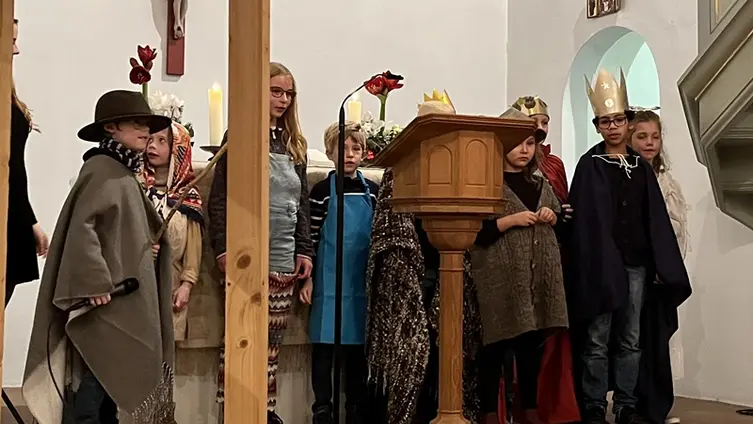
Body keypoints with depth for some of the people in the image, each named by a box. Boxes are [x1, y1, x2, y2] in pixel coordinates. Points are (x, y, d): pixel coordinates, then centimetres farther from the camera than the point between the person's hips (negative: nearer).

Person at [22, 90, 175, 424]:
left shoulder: (124, 172, 17)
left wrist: (148, 247, 6)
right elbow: (81, 227, -22)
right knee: (91, 379, -6)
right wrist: (94, 283, -26)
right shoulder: (101, 169, -12)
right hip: (102, 296, -10)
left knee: (112, 378, 13)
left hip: (123, 294, 10)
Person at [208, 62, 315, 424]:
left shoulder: (294, 145, 16)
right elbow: (219, 198, -3)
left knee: (272, 339, 7)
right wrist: (223, 247, -12)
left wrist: (304, 250, 10)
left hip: (284, 259, 5)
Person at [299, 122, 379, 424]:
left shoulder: (372, 191, 8)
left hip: (363, 279, 3)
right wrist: (307, 278, -7)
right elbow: (311, 237, -2)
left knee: (357, 345, 9)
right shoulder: (322, 191, -1)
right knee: (324, 343, 2)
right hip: (329, 280, -3)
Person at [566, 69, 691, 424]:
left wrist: (662, 265, 4)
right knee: (597, 341, 0)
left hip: (637, 264, 5)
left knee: (632, 341, 10)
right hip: (601, 263, -4)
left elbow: (656, 220, 11)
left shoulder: (642, 167, 12)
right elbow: (583, 220, -8)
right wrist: (592, 265, -16)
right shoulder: (589, 166, -1)